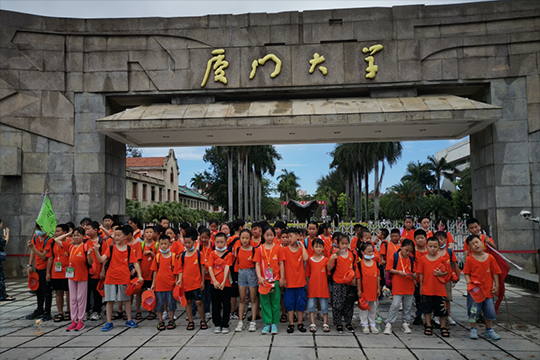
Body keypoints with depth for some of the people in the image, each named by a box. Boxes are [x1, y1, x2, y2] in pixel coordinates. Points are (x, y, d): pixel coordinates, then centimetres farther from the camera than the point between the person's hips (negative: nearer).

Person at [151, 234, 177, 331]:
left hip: (171, 284, -1)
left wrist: (176, 282, -4)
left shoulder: (174, 256, -3)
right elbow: (155, 271, 5)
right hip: (159, 285, 1)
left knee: (171, 303, 7)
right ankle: (160, 321, 22)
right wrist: (153, 283, 3)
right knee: (159, 303, 9)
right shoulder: (157, 257, 2)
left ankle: (171, 321, 21)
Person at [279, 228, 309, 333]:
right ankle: (291, 324, 17)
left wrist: (302, 246, -10)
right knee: (289, 303, 6)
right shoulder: (284, 250, -1)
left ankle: (300, 323, 22)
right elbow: (281, 264, -5)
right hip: (289, 281, -1)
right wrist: (282, 278, -12)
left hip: (300, 281, 1)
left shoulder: (302, 249, 3)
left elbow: (305, 258, -18)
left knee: (300, 303, 9)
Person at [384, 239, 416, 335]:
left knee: (408, 306, 12)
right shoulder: (394, 256, -5)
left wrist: (414, 275, -8)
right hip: (397, 286, -4)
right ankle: (389, 324, 4)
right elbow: (389, 269, -5)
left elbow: (414, 271, 14)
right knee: (395, 305, -7)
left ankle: (405, 324, 26)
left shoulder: (411, 259, 8)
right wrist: (398, 272, -17)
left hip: (409, 286, 4)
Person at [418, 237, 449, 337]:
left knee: (442, 309, 7)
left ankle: (443, 327, 23)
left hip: (439, 289, 0)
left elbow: (446, 272, 5)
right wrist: (421, 286, 3)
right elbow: (421, 273, 3)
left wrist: (441, 273, -16)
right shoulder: (423, 259, -1)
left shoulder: (442, 259, -1)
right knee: (427, 308, 10)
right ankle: (428, 326, 26)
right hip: (427, 289, 0)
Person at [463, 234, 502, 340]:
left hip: (488, 289, 2)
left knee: (489, 310, 10)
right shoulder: (469, 259, -4)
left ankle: (489, 330, 28)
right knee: (473, 310, 3)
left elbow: (495, 273, 6)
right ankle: (473, 330, 20)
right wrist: (469, 282, -17)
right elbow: (466, 273, -1)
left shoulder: (490, 258, 0)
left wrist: (496, 285, 5)